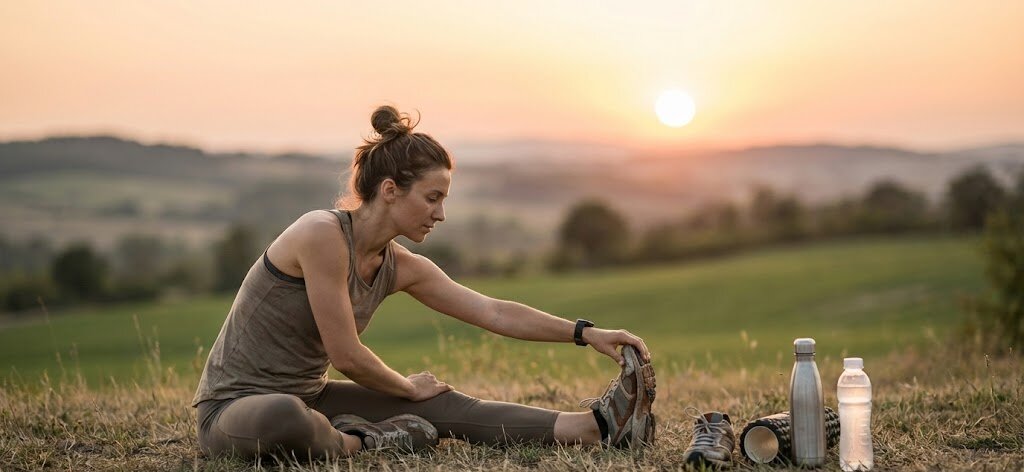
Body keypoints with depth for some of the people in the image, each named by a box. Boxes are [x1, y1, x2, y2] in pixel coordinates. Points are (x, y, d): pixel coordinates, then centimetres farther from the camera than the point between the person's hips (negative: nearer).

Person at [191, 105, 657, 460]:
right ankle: (358, 443, -13)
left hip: (307, 397, 8)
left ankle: (593, 427, -5)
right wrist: (409, 389, -4)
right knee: (284, 416, -43)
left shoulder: (401, 267, 1)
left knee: (441, 407, -3)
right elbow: (346, 356, -21)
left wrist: (587, 333, -3)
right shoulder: (323, 235, -24)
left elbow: (494, 312, 3)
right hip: (234, 407, -7)